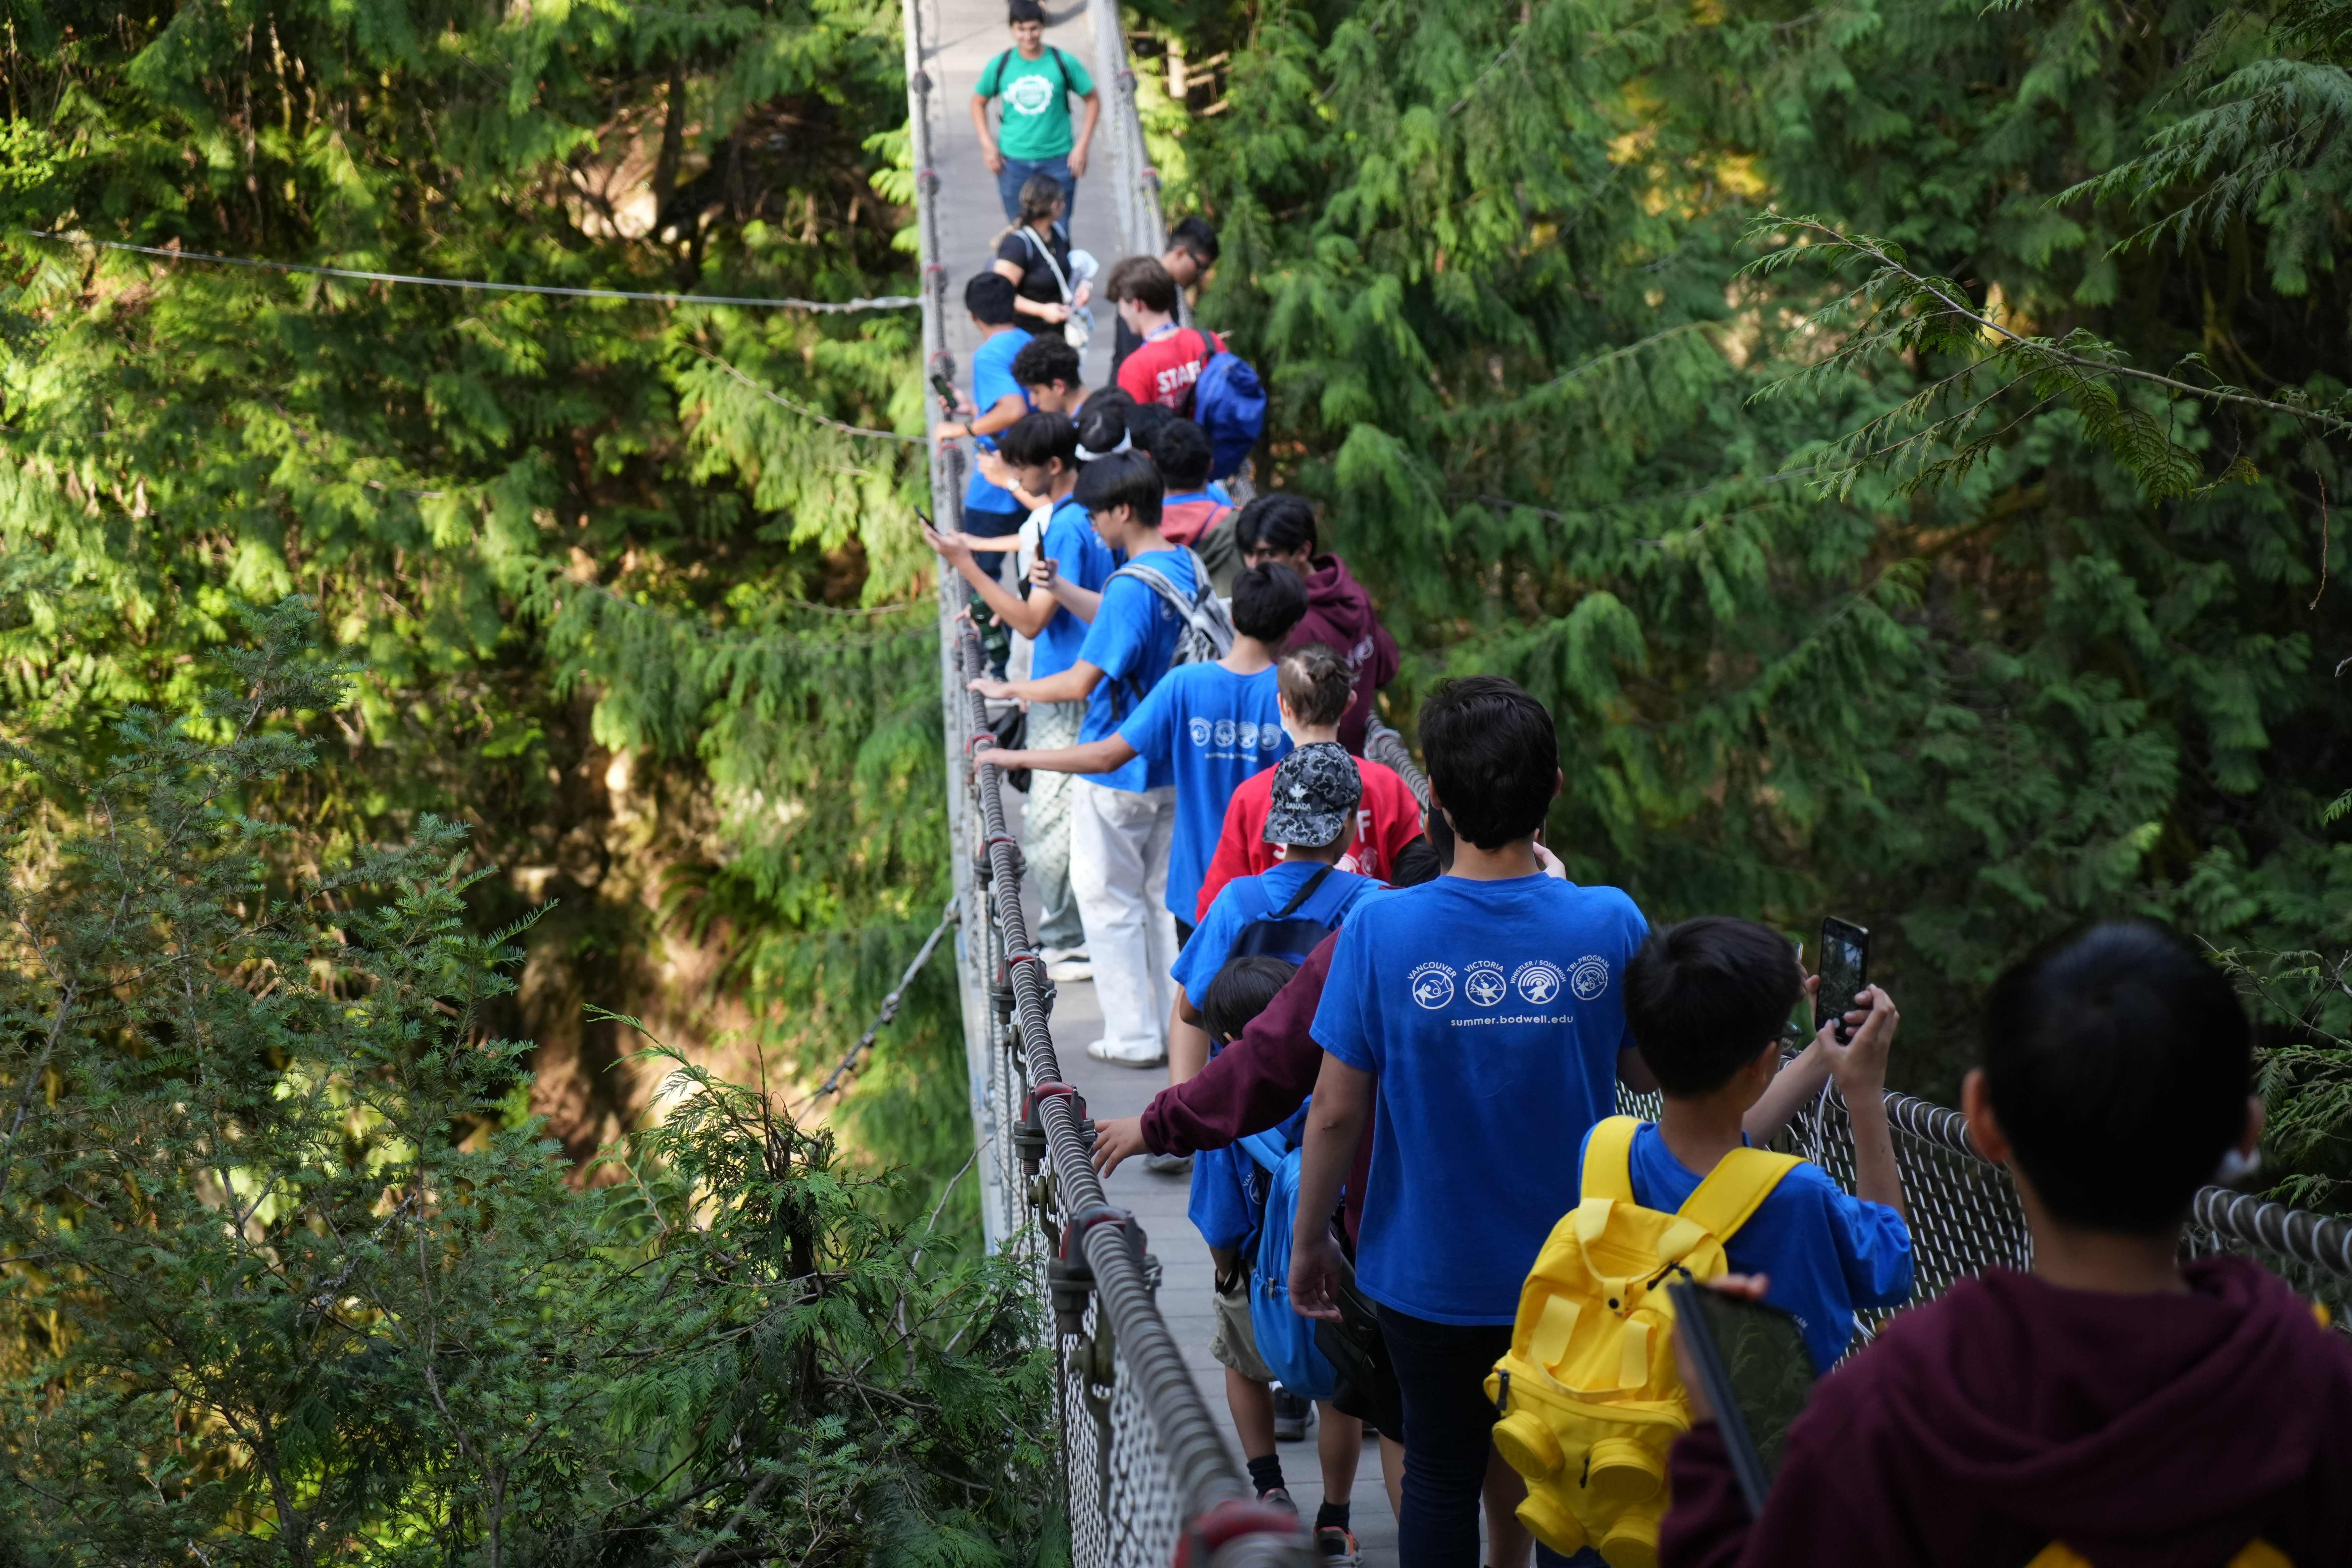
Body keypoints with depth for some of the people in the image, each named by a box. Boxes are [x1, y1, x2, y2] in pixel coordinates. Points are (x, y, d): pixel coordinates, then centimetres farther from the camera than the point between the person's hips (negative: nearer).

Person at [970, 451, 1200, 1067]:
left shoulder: (1131, 587, -24)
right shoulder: (1183, 567, 3)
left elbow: (1080, 683, -24)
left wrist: (1007, 690, -11)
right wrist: (1060, 588, 19)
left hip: (1117, 770, -8)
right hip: (1172, 762, 8)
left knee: (1109, 902, 5)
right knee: (1164, 897, 17)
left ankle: (1134, 1037, 10)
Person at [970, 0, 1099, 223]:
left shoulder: (1064, 62, -6)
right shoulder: (1000, 66, -2)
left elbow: (1093, 100, 4)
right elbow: (979, 102, 12)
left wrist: (1082, 146, -3)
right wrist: (987, 145, 1)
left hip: (1058, 159, -1)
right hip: (1014, 161, 1)